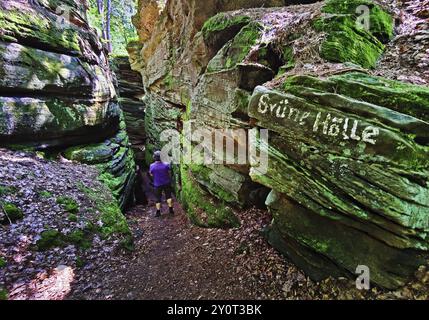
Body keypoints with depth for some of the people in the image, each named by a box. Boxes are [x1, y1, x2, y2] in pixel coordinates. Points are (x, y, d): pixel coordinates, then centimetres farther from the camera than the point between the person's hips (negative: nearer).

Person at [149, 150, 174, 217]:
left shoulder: (152, 166, -14)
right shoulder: (166, 165, -16)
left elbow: (151, 174, -2)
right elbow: (169, 172, -6)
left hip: (157, 184, 0)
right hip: (166, 183, 0)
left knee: (158, 198, 11)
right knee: (168, 196, 14)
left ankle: (158, 212, 16)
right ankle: (171, 209, 16)